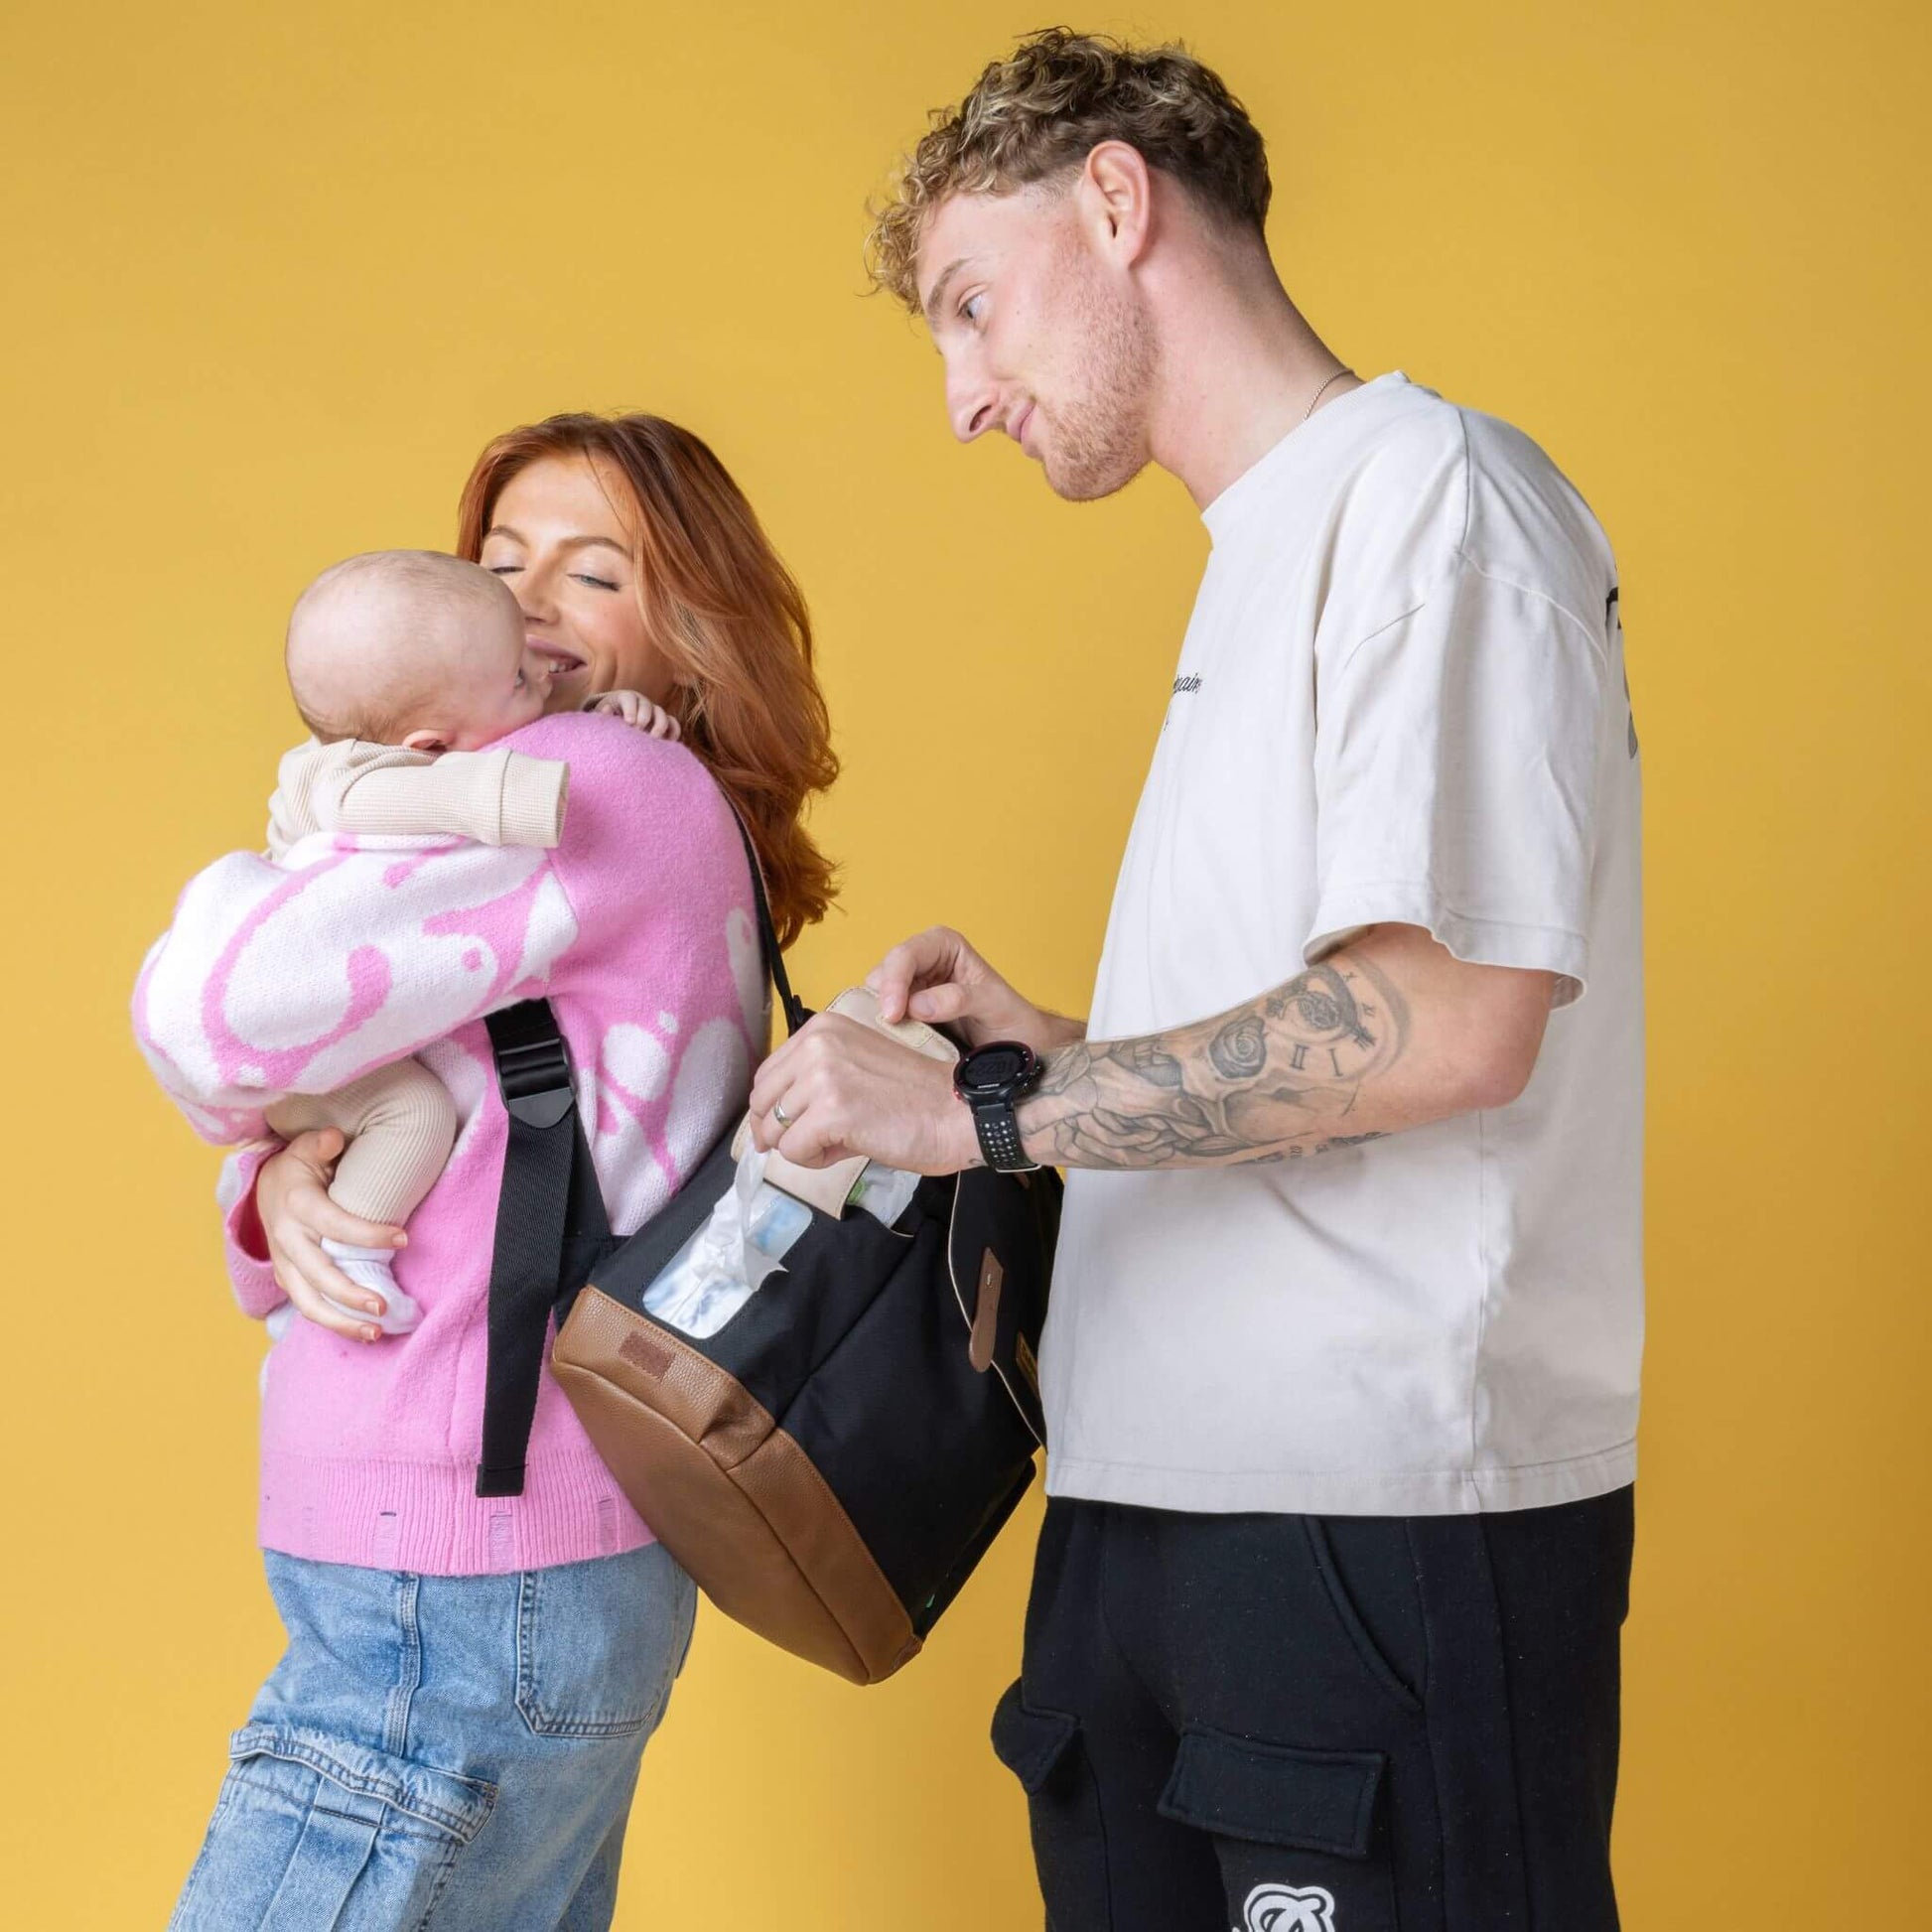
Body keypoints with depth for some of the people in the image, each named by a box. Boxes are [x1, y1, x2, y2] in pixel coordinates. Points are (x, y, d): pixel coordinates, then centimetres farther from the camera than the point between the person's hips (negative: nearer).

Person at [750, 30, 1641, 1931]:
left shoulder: (1426, 481, -8)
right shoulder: (1265, 555, 20)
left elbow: (1450, 1018, -20)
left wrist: (984, 1111, -15)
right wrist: (1055, 1051, 7)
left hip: (1382, 1506, -8)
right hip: (1159, 1492, 8)